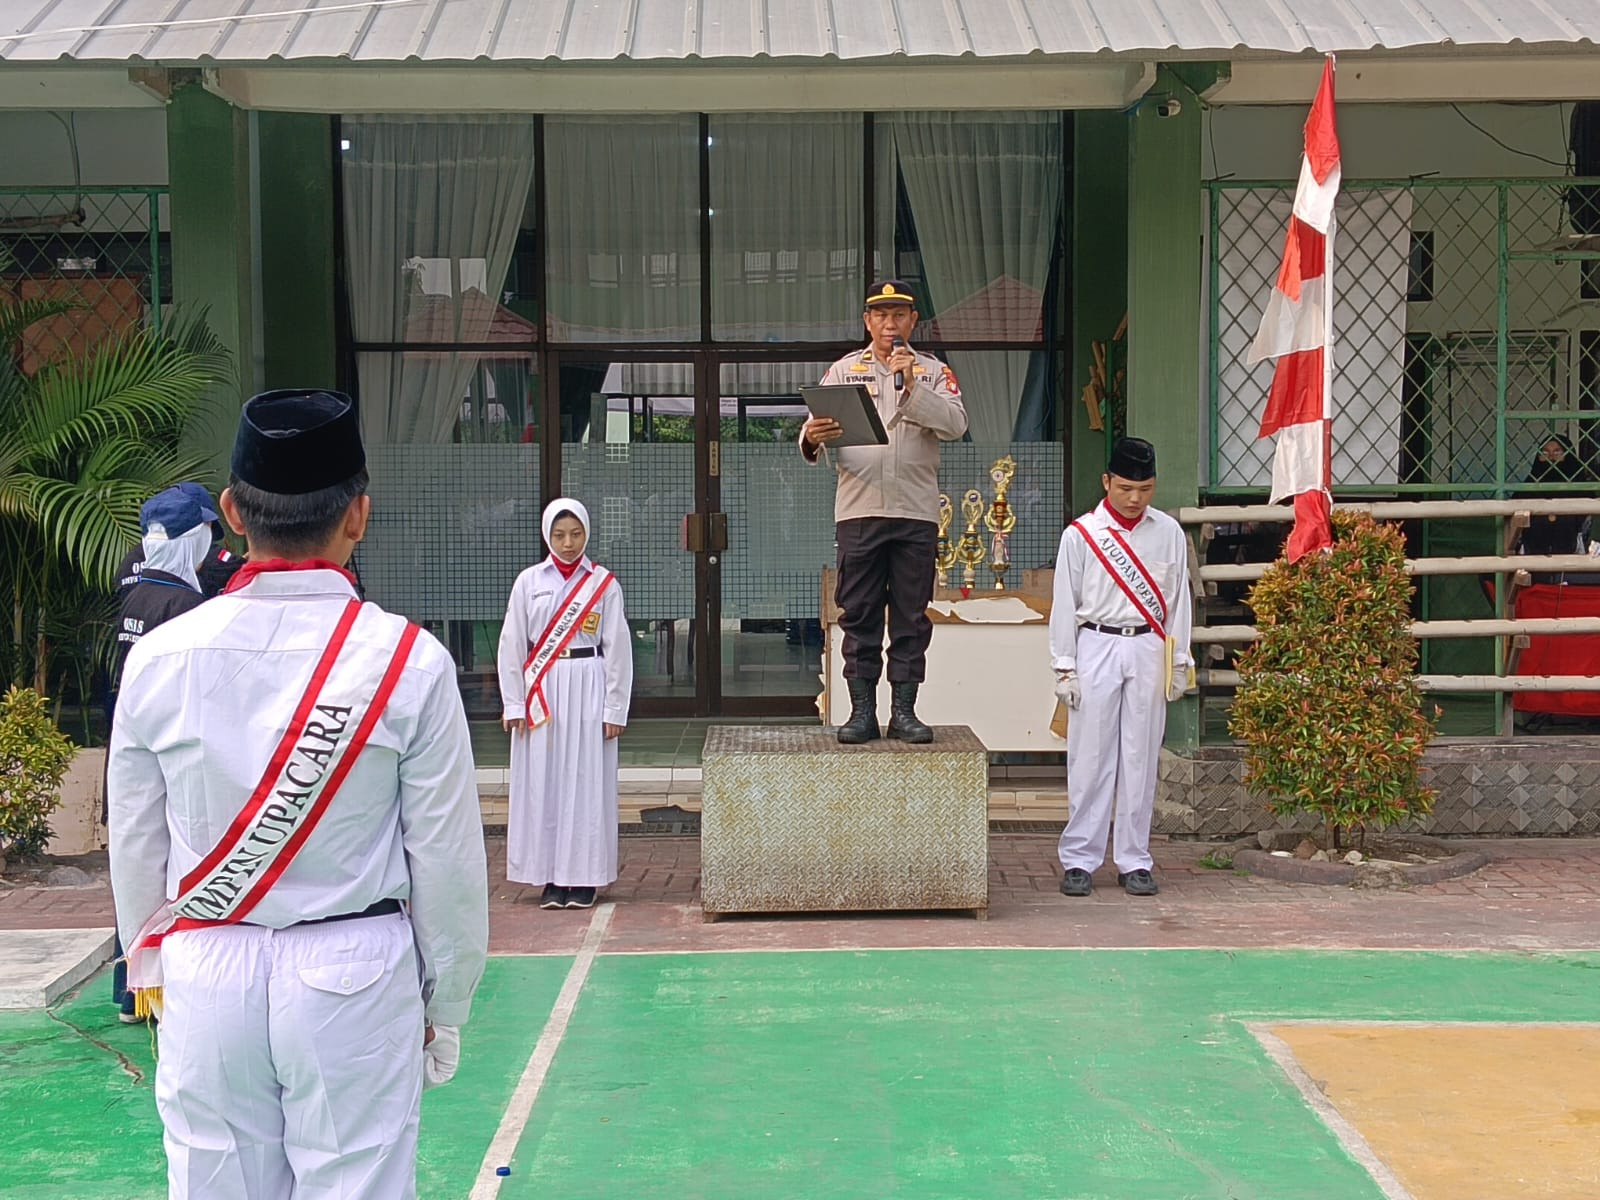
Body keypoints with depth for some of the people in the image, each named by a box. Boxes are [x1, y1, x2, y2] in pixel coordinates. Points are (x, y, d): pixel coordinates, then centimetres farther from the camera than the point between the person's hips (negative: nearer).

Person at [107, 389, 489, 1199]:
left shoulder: (159, 656, -4)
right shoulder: (408, 661, -11)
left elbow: (135, 843, 5)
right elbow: (447, 856, -6)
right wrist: (446, 1005, 8)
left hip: (207, 977, 2)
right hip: (353, 978, -2)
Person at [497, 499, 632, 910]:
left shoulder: (604, 584, 3)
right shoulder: (529, 582, 5)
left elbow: (617, 648, 2)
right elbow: (512, 645, 5)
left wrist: (615, 708, -3)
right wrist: (513, 704, 0)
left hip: (588, 690, -1)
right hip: (540, 690, 1)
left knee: (587, 780, 0)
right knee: (543, 781, 1)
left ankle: (584, 877, 7)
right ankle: (551, 877, 8)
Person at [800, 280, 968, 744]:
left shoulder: (933, 372, 10)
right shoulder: (843, 371, 12)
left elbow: (955, 424, -6)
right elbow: (817, 428, 2)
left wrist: (912, 388, -17)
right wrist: (812, 439, -22)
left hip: (916, 512, 0)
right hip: (859, 510, 0)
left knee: (911, 616, 3)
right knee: (859, 615, 1)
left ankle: (904, 711, 9)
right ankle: (861, 711, 7)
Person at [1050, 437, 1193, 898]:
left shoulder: (1169, 532, 7)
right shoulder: (1081, 534, 0)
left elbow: (1177, 599, 10)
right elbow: (1065, 603, 2)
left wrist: (1179, 661, 8)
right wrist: (1065, 666, -1)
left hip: (1148, 650, 2)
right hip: (1097, 647, -2)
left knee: (1141, 757, 4)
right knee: (1091, 756, -1)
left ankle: (1133, 860, 11)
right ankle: (1079, 859, 6)